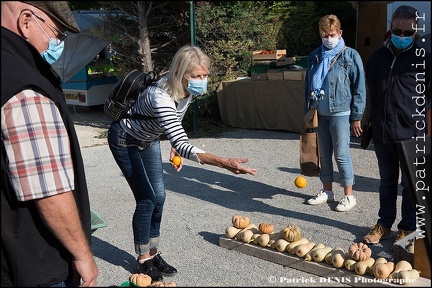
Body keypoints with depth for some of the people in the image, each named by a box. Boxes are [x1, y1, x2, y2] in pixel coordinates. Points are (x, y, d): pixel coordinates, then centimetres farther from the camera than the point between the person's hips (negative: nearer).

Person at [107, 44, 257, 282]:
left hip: (148, 139, 7)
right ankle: (143, 261, 11)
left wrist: (175, 148, 1)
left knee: (159, 196, 5)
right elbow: (182, 144, -50)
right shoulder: (161, 97, -42)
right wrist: (224, 163, -59)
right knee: (147, 199, -7)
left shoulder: (190, 91, -17)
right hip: (125, 140, -7)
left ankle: (153, 254, 21)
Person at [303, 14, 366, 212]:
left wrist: (356, 117, -8)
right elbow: (308, 86, 16)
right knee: (324, 155, 13)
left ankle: (349, 196, 12)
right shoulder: (315, 56, 10)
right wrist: (307, 111, 13)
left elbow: (359, 89, -5)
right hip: (319, 114, 5)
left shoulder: (350, 56, -5)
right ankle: (327, 191, 27)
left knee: (341, 155, -1)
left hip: (340, 114, -5)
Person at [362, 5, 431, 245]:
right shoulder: (377, 57, 7)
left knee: (410, 184, 8)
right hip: (382, 132, 4)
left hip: (411, 133, -4)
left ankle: (408, 228, 22)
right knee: (386, 181, 16)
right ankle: (384, 224, 28)